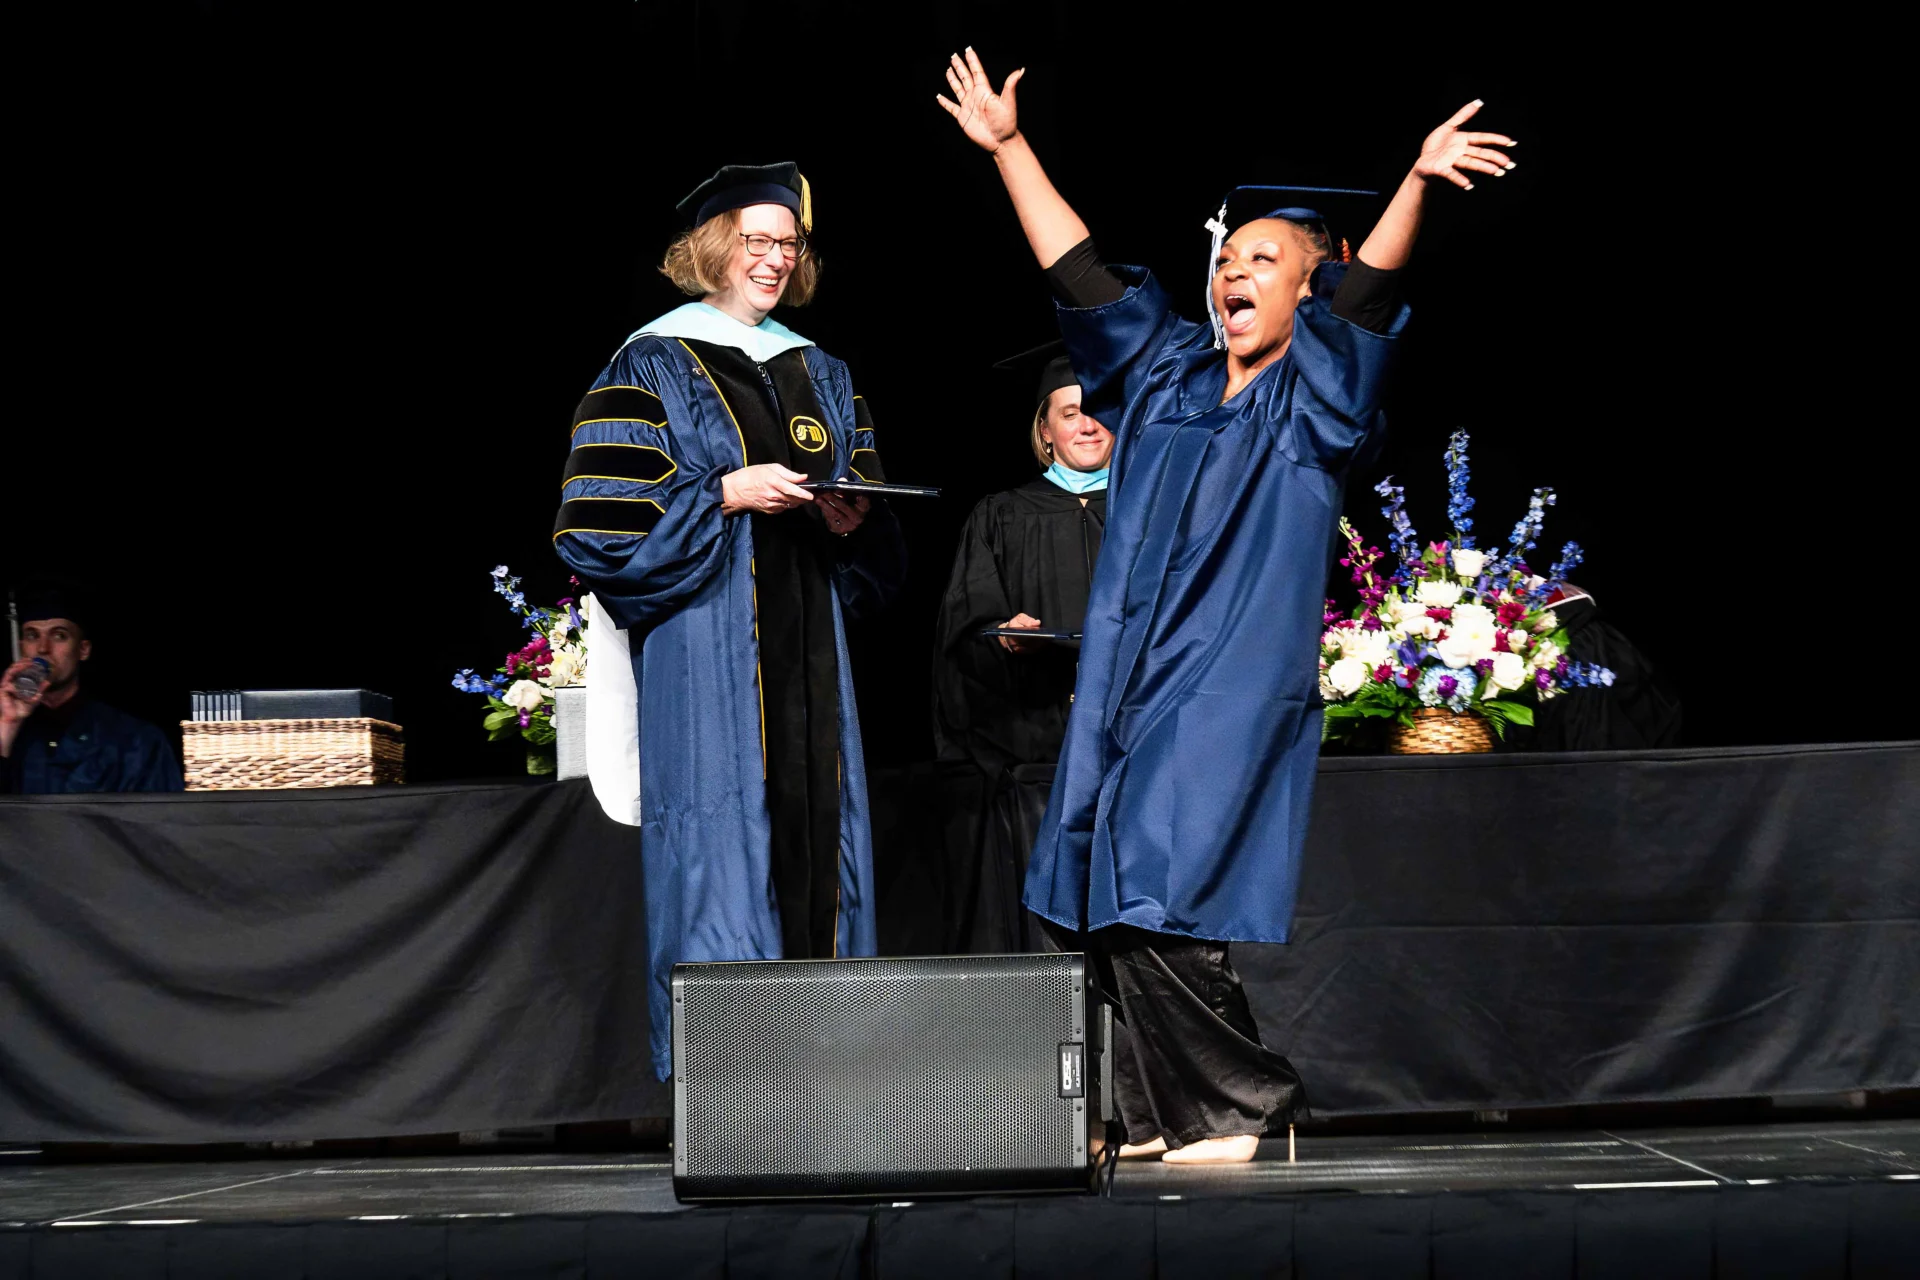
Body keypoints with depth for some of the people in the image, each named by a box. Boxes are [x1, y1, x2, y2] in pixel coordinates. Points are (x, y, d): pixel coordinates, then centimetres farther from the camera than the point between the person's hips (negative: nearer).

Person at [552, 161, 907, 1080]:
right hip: (706, 650, -6)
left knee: (817, 836, 1)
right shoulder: (652, 368, 1)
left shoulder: (820, 375, 19)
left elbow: (877, 538, 22)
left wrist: (852, 518, 0)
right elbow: (603, 519, -8)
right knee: (722, 841, -11)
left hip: (806, 649, 6)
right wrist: (727, 495, -15)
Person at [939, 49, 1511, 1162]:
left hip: (1233, 690, -6)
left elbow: (1372, 286, -15)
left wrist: (1418, 180, -31)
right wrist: (1009, 146, 16)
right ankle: (1162, 1115, 13)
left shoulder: (1316, 395, 1)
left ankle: (1240, 1106, -2)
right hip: (1131, 683, 6)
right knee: (1126, 914, 4)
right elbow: (1078, 271, 19)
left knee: (1158, 904, -13)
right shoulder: (1166, 378, 17)